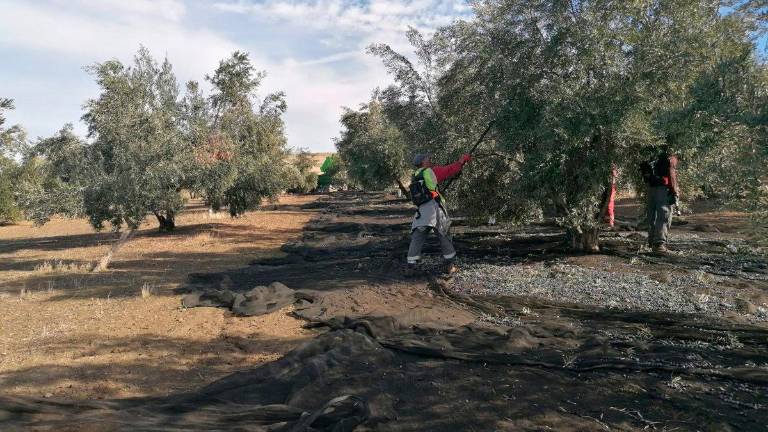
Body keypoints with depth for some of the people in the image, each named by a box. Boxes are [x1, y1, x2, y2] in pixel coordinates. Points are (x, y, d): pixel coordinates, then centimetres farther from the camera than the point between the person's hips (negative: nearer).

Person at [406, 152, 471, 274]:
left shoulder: (414, 178, 19)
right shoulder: (431, 171, 3)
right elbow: (450, 169, 7)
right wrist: (463, 159, 19)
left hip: (421, 211, 4)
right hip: (434, 207, -4)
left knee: (417, 239, 3)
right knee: (444, 237, 8)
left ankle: (411, 266, -5)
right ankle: (449, 266, 13)